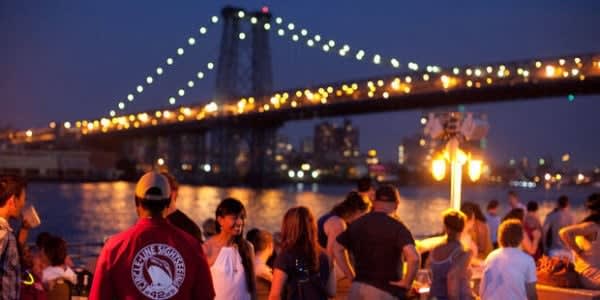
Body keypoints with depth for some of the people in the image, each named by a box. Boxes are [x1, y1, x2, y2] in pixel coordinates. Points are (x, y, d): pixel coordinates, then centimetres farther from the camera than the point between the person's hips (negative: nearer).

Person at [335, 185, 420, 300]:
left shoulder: (357, 224, 7)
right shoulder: (396, 227, -11)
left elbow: (337, 249, 16)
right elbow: (414, 257, -25)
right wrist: (406, 283, -10)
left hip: (358, 288, 5)